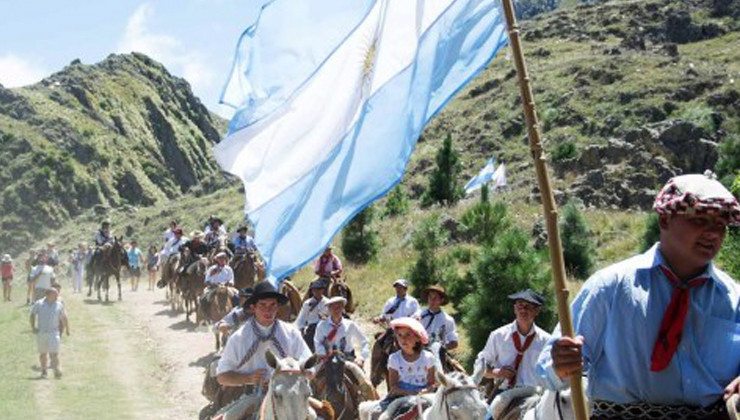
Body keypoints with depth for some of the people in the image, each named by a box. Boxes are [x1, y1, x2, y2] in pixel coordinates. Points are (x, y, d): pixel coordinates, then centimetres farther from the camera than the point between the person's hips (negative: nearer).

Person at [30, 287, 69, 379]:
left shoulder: (59, 305, 3)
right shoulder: (39, 304, 0)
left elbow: (64, 318, 12)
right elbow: (32, 315, 2)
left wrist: (67, 329, 17)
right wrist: (33, 327, -7)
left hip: (54, 332, 0)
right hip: (41, 332, 0)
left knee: (54, 353, -12)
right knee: (43, 353, 10)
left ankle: (56, 371, -7)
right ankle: (43, 371, 23)